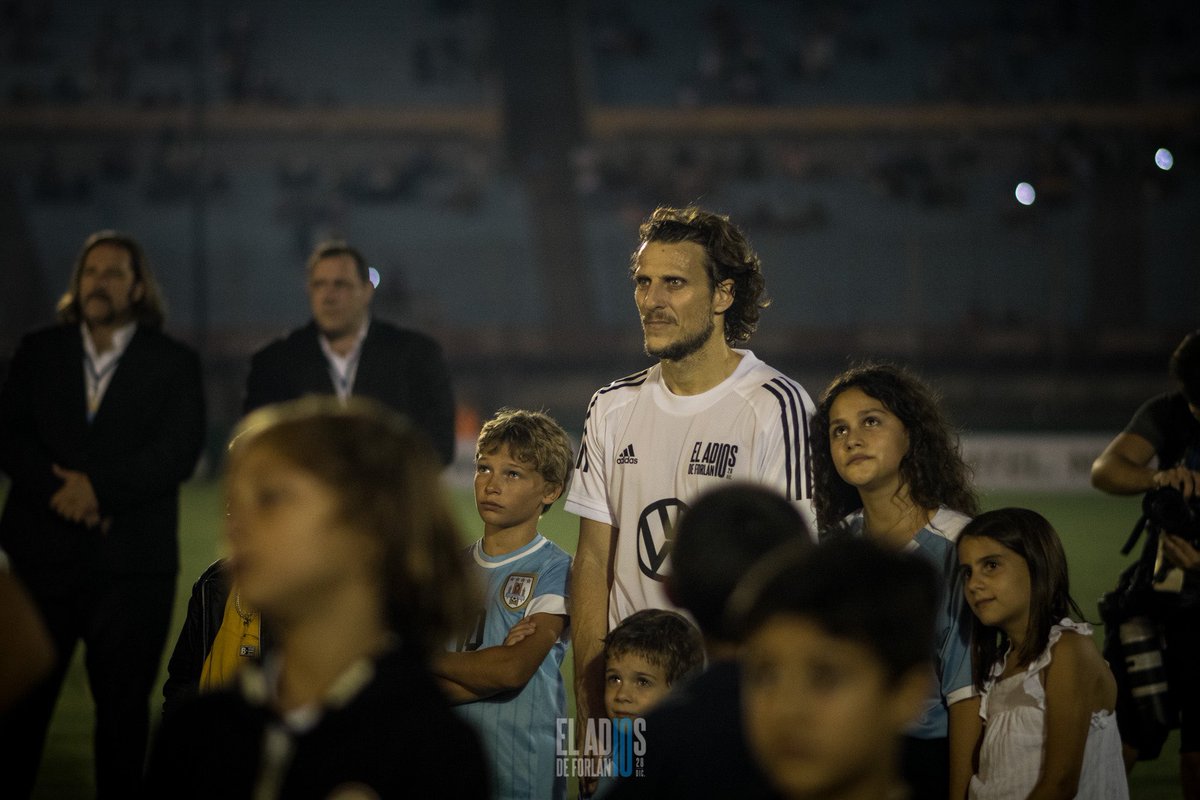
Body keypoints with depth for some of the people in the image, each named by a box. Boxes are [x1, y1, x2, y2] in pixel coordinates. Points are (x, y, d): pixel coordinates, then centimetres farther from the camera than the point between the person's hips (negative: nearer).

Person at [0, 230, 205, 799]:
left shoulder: (174, 363, 5)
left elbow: (178, 452, -6)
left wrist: (100, 489, -16)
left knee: (123, 704, 3)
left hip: (132, 560, -1)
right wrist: (60, 492, -14)